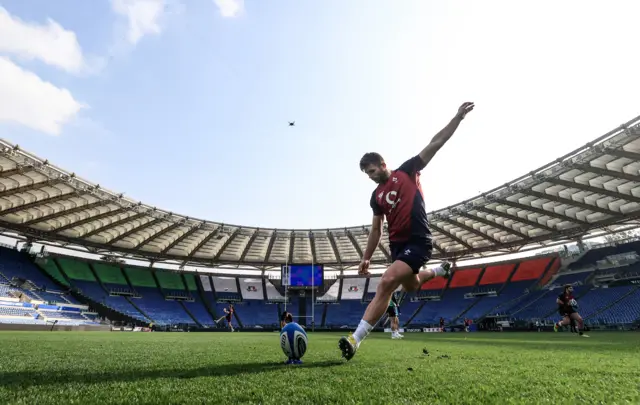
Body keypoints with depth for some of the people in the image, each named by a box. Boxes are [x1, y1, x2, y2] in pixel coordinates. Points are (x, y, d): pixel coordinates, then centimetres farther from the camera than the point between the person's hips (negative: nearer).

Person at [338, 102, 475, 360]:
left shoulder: (407, 171, 0)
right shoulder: (376, 196, 12)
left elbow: (436, 143, -3)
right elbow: (376, 230, 16)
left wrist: (458, 117, -10)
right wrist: (366, 258, 12)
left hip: (418, 242, -7)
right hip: (397, 245, 7)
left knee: (386, 284, -22)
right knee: (410, 285, 23)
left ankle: (355, 339, -20)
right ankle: (438, 271, 54)